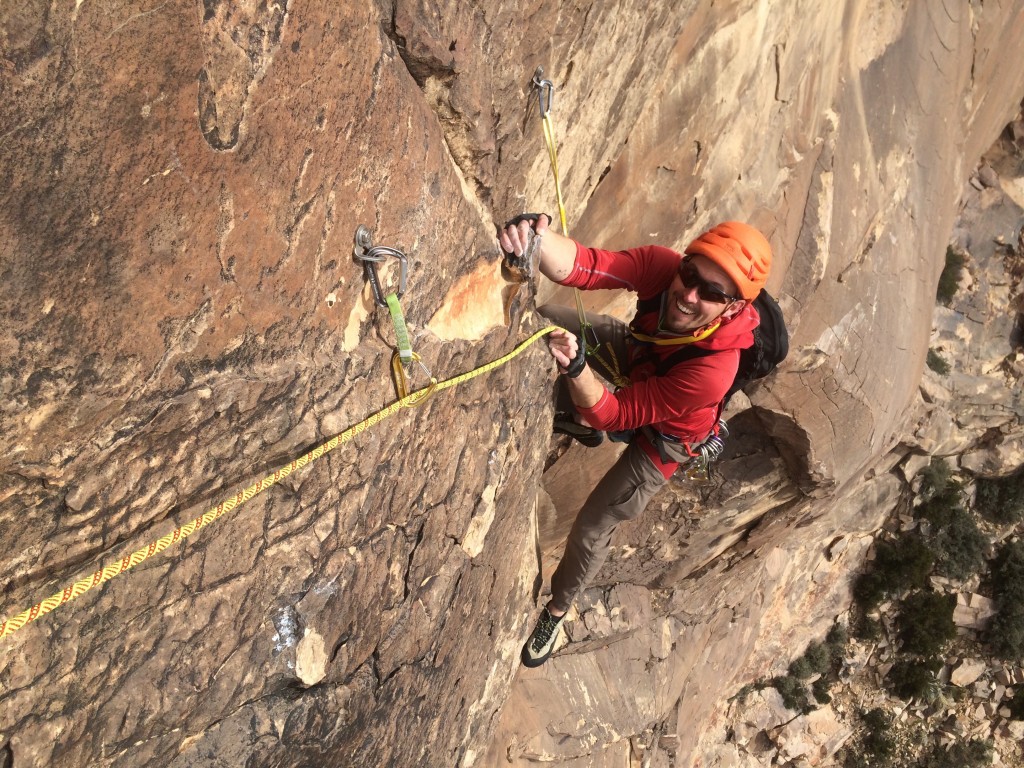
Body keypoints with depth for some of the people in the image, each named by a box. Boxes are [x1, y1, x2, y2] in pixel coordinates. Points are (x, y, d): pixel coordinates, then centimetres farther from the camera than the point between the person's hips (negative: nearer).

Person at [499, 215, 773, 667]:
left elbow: (614, 415, -38)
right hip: (630, 359, 5)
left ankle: (557, 609, 37)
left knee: (590, 531, 3)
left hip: (662, 438, -4)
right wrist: (535, 238, -70)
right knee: (537, 319, -7)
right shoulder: (663, 266, -34)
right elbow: (587, 266, -49)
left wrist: (576, 366, -56)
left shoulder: (713, 369, -44)